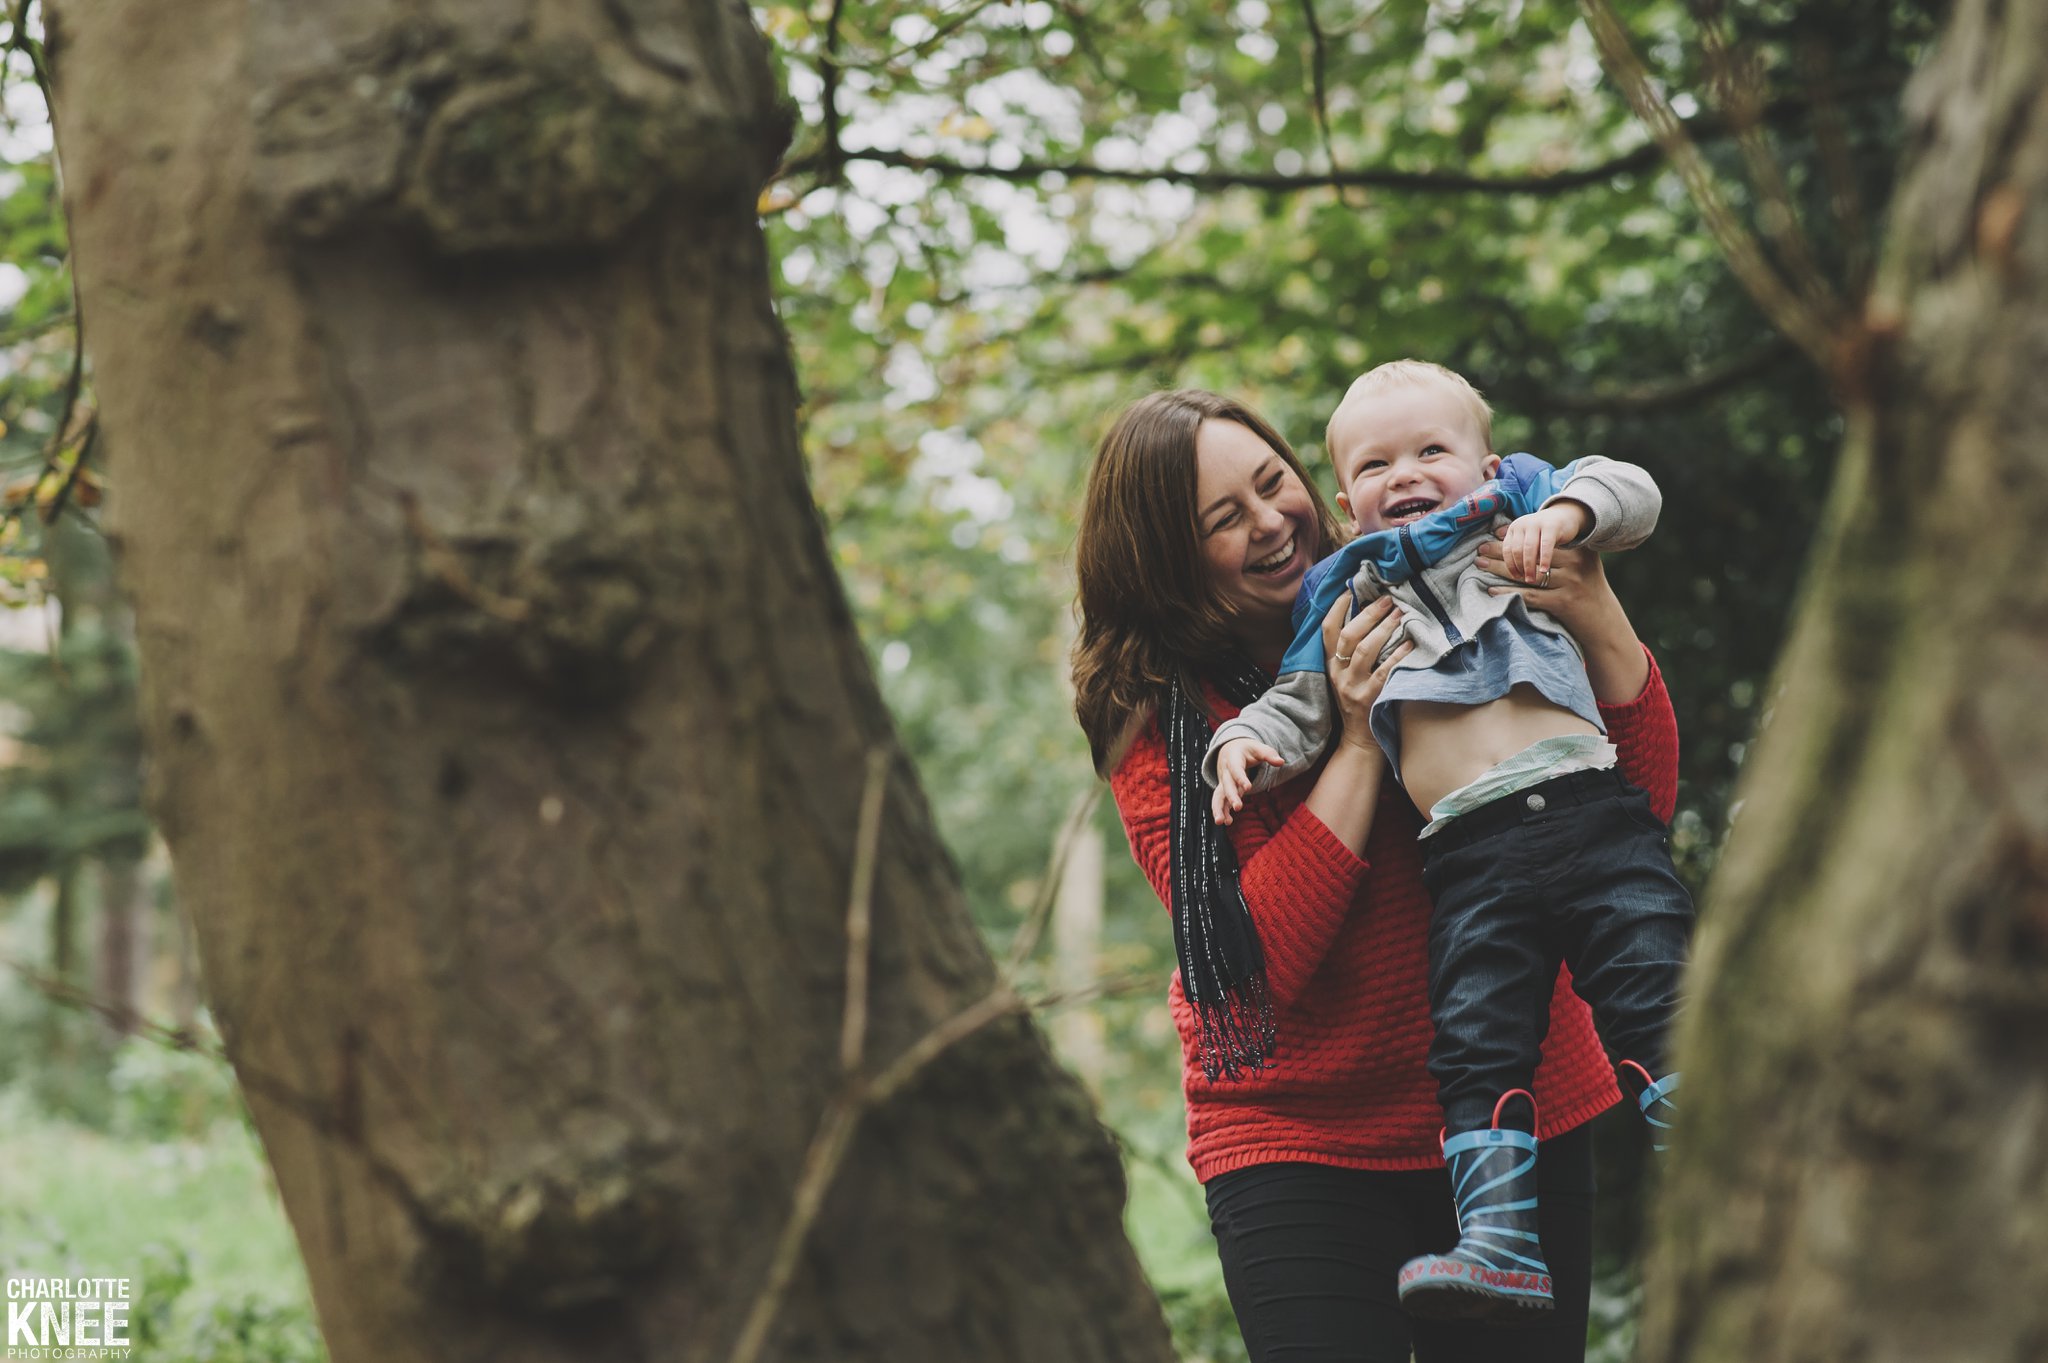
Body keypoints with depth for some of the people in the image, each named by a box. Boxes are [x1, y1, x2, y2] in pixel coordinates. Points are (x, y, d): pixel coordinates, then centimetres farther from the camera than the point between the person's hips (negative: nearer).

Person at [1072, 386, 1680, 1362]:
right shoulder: (1160, 714, -5)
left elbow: (1643, 805, 0)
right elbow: (1256, 958, -17)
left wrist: (1599, 624, -15)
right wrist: (1359, 742, -19)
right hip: (1301, 1144, -2)